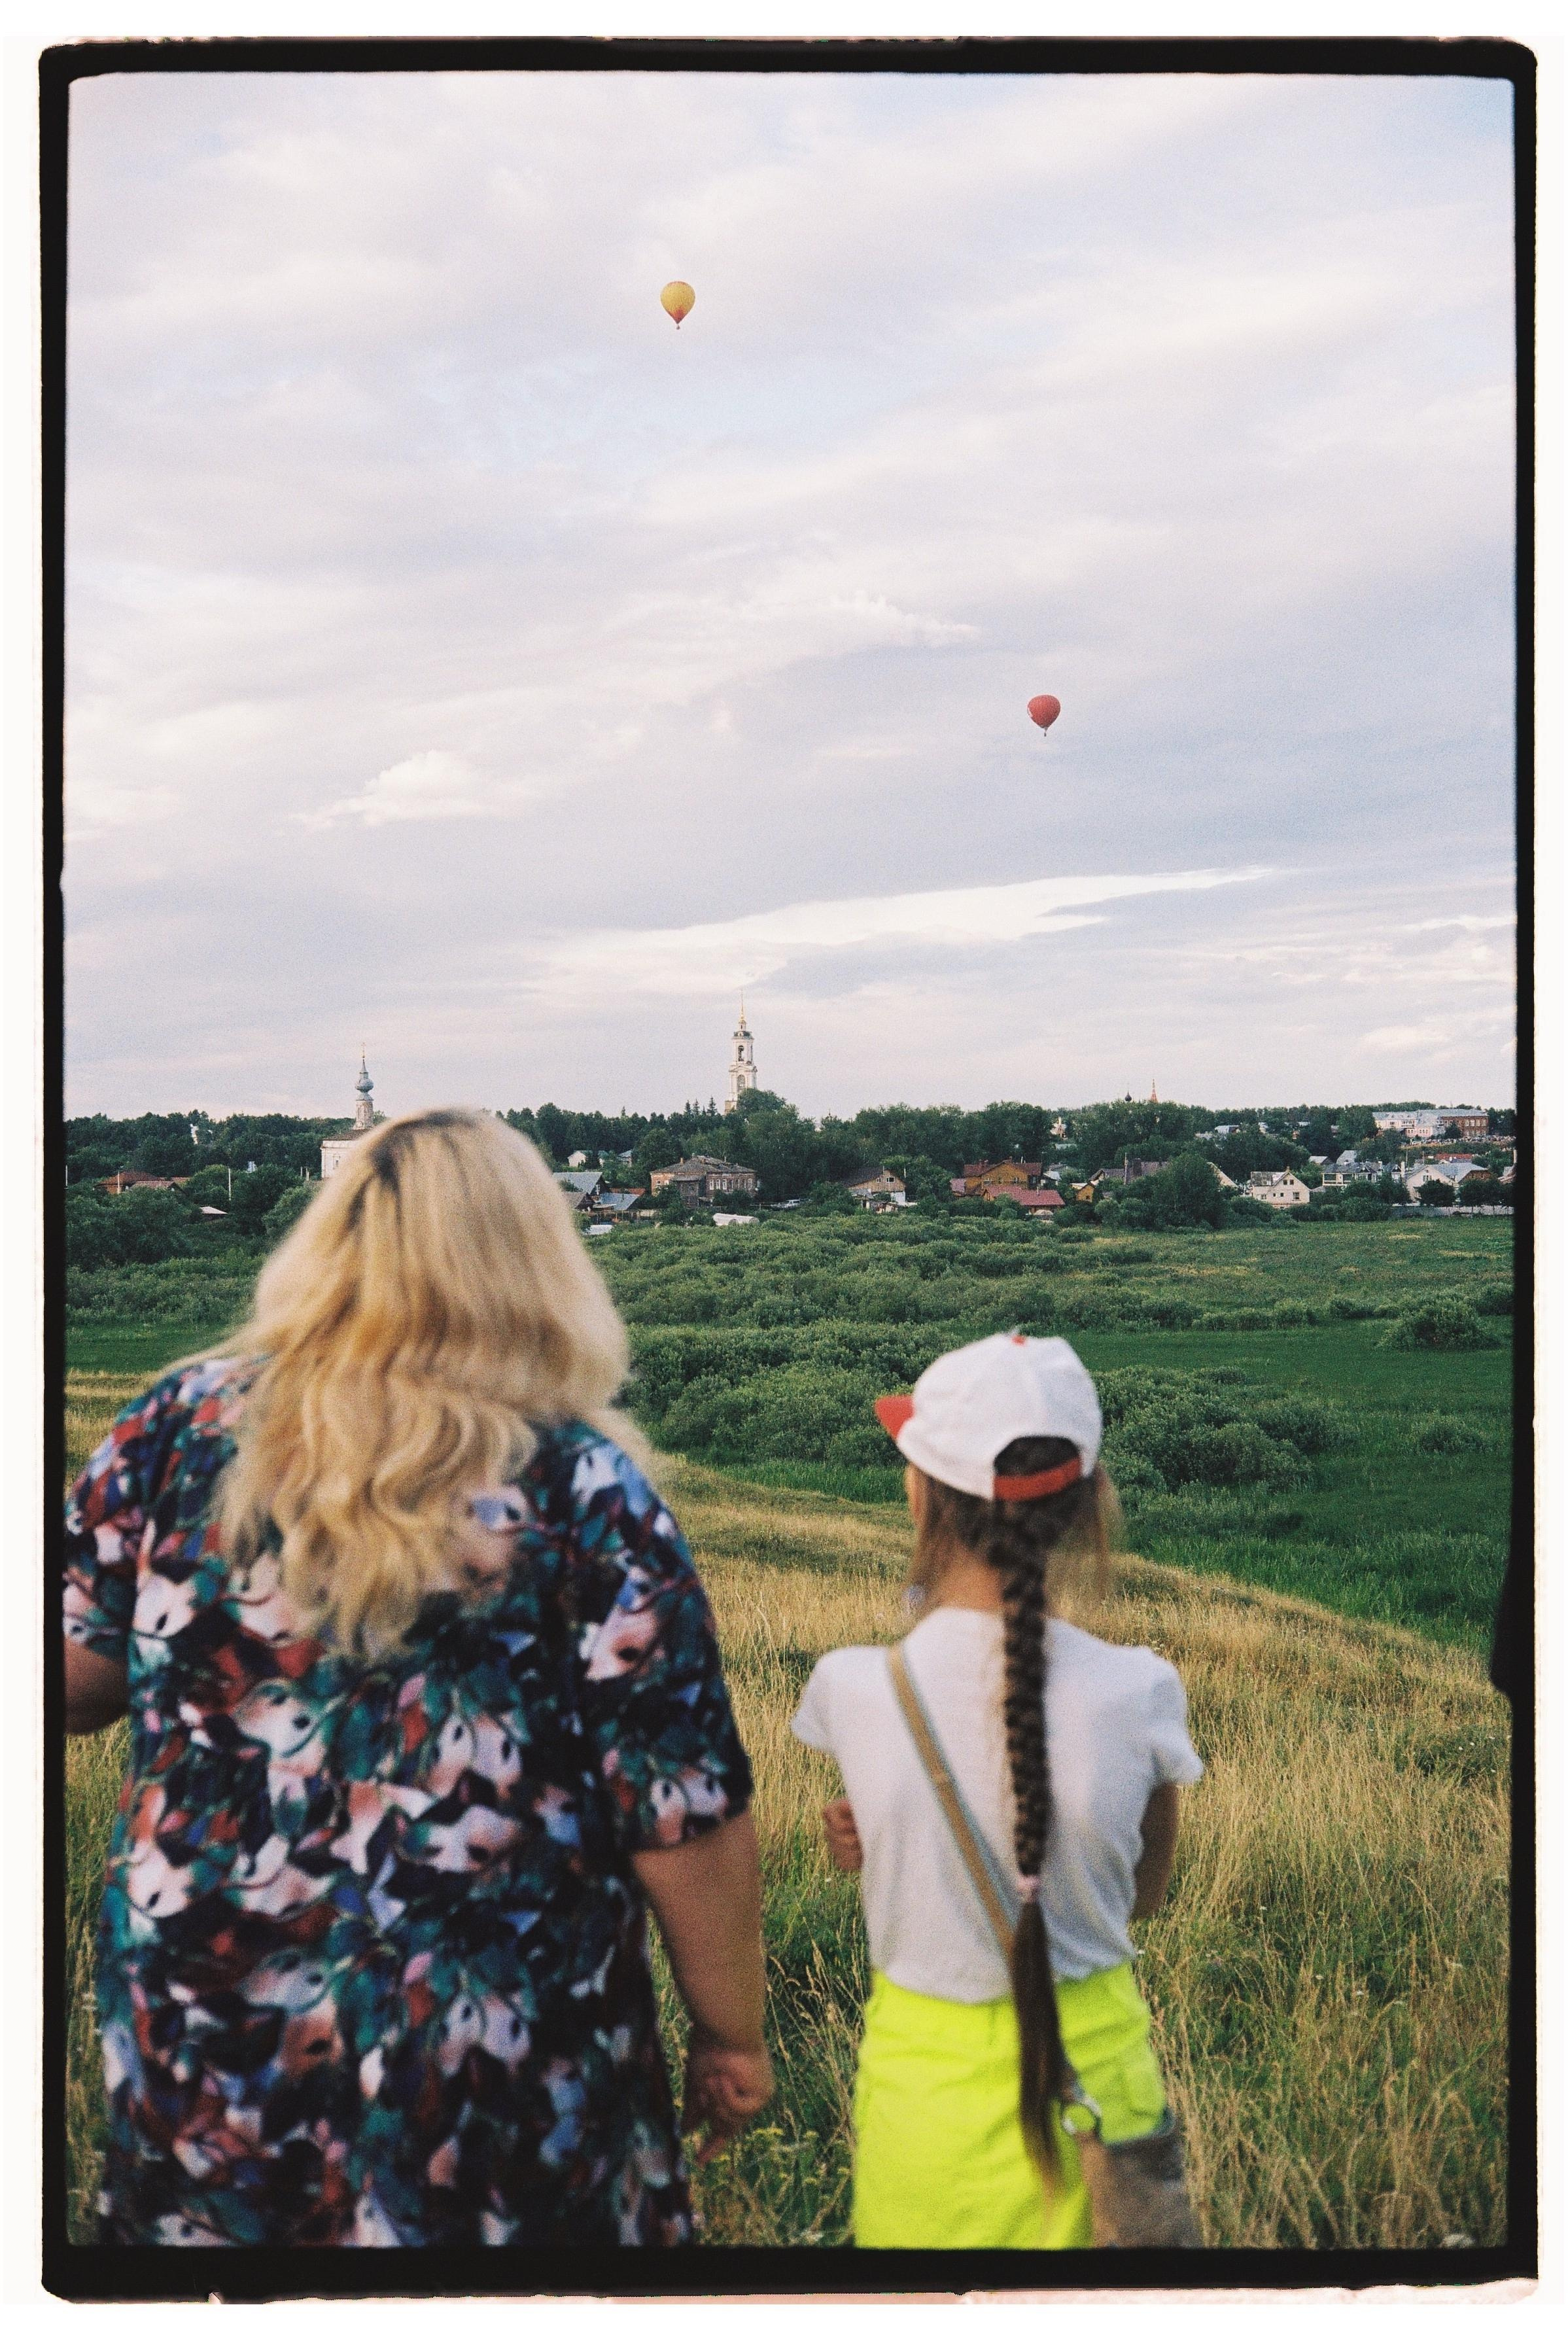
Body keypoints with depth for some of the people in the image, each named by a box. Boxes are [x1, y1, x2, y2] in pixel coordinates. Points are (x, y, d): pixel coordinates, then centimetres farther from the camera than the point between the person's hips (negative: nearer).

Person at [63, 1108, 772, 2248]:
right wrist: (734, 2035, 3)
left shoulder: (184, 1424, -6)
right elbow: (688, 1820, -11)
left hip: (198, 2031, 3)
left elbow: (71, 1677, -1)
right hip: (489, 2067, -2)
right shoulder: (583, 1492, -13)